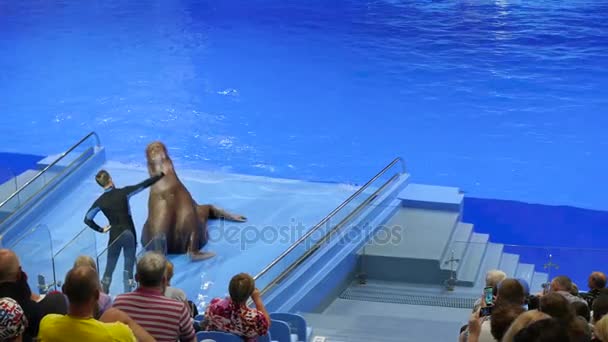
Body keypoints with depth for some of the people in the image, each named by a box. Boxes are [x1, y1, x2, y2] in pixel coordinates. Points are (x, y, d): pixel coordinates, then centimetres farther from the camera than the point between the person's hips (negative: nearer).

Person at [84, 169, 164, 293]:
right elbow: (143, 185, -5)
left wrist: (100, 229, 9)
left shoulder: (100, 201, -4)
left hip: (114, 236, 2)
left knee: (109, 267, 12)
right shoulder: (123, 192, -10)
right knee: (128, 267, 4)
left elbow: (87, 219, -2)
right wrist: (160, 175, 4)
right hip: (129, 234, -2)